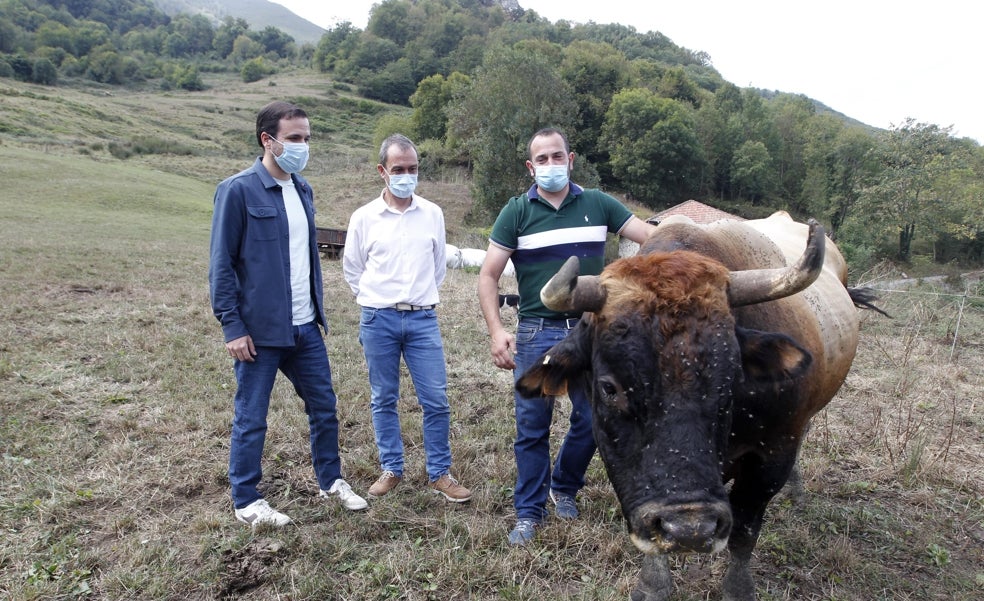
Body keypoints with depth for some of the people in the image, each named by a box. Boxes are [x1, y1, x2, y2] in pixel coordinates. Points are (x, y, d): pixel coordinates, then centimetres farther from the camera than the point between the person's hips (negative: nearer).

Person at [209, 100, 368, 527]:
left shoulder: (302, 189, 10)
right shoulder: (238, 190, -12)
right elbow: (221, 264, -12)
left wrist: (318, 310, 15)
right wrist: (232, 326, -15)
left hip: (305, 327, 7)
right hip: (259, 331, -7)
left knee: (324, 406, 15)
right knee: (251, 419, 8)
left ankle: (331, 481, 34)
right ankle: (246, 502, 25)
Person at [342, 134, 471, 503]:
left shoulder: (432, 214, 3)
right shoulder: (363, 217, -1)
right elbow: (352, 269, 10)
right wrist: (374, 302, 10)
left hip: (423, 319, 1)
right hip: (378, 320, 0)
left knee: (436, 400, 1)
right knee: (383, 400, 9)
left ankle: (440, 473, 15)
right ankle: (391, 469, 24)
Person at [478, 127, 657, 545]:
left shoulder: (598, 205, 6)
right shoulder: (517, 212, 1)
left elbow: (654, 237, 5)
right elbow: (488, 276, -1)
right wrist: (496, 331, -13)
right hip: (536, 333, -2)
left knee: (592, 419, 10)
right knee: (532, 426, 4)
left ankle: (564, 487, 36)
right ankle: (529, 513, 21)